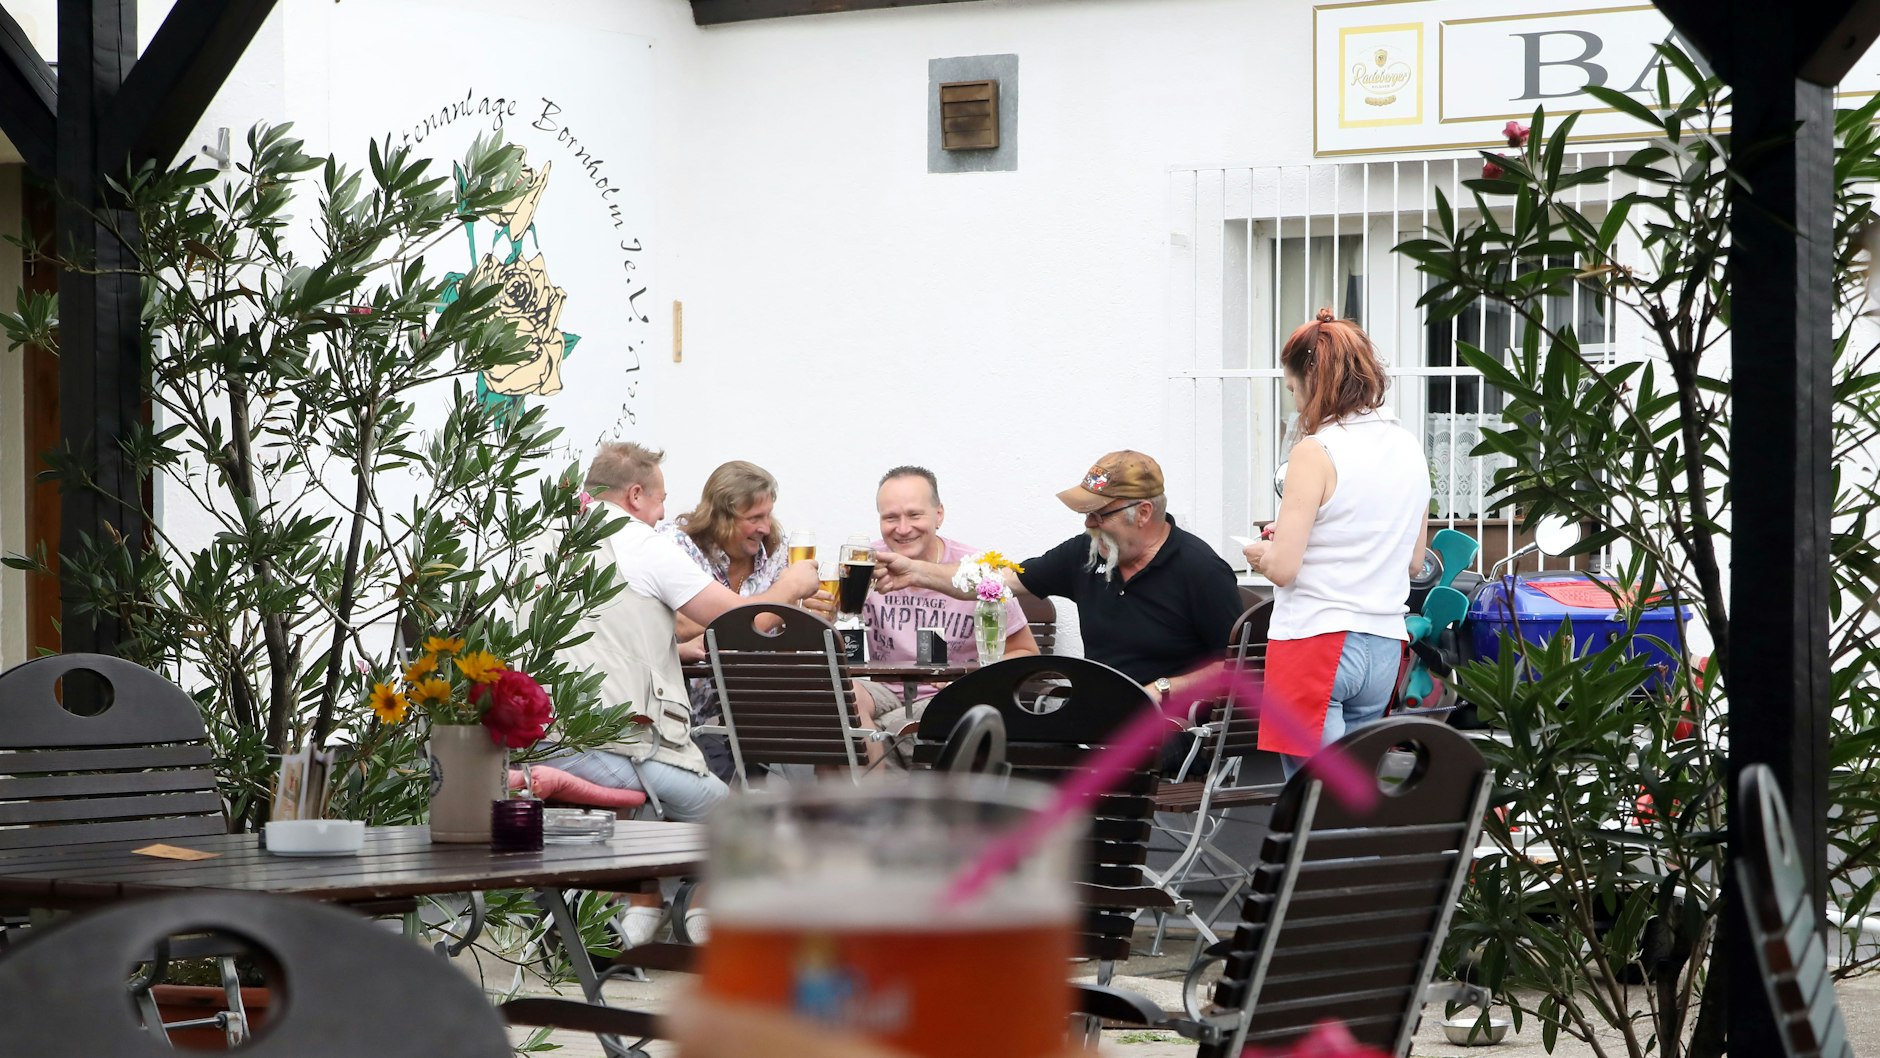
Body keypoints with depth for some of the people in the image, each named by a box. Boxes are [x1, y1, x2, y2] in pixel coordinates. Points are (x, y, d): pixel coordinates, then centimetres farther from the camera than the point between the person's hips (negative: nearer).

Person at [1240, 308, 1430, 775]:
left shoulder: (1317, 452, -12)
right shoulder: (1409, 448, 10)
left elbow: (1283, 568, -14)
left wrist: (1261, 554, 7)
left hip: (1316, 642, -7)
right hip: (1383, 646, 7)